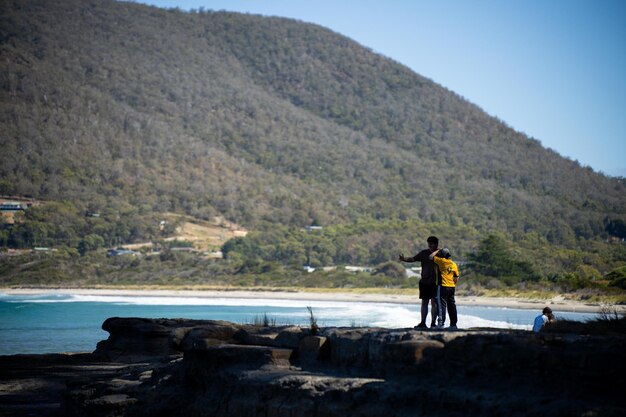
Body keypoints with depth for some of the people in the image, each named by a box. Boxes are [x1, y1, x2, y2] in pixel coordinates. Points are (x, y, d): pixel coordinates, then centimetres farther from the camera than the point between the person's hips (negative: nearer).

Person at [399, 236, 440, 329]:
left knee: (434, 302, -5)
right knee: (424, 302, 7)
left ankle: (433, 323, -1)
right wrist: (404, 259, -16)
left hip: (435, 282, -3)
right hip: (424, 282, 3)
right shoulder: (424, 253, 8)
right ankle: (423, 323, 12)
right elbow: (413, 259, 2)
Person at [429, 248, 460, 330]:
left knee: (442, 304, -3)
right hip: (452, 287, 6)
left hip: (443, 286, -6)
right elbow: (456, 278, 12)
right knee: (451, 305, 9)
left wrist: (437, 251, 13)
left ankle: (441, 322, -8)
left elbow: (431, 256, -2)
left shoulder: (442, 261, -8)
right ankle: (453, 324, 11)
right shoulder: (454, 265, 9)